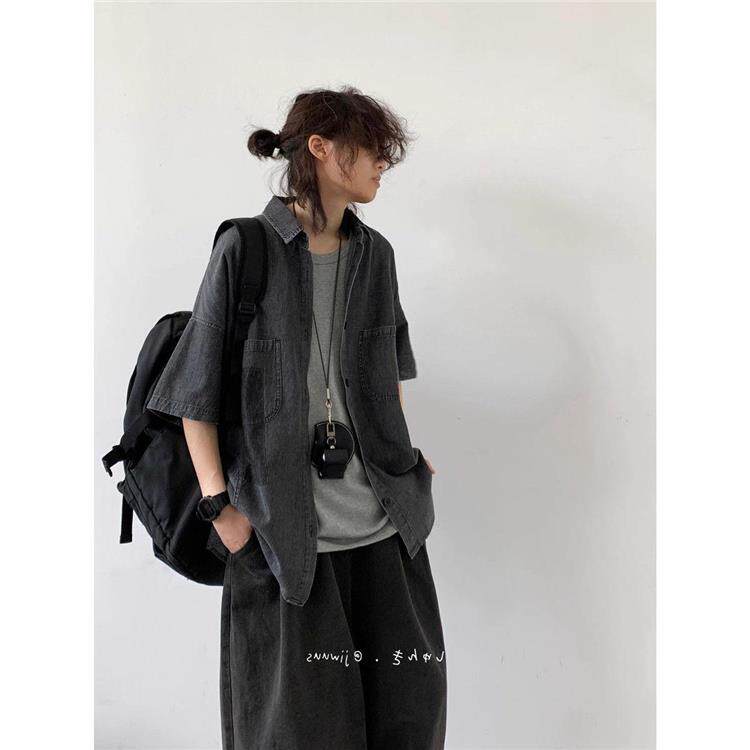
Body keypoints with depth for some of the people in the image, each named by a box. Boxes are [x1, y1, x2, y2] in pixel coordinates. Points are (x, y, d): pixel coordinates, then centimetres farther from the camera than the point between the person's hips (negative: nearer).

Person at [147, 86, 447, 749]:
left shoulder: (375, 253, 9)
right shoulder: (245, 250, -6)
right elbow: (197, 391, -5)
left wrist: (405, 454, 14)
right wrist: (219, 502, -9)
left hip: (383, 518, 5)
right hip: (282, 525, -5)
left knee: (412, 692, 12)